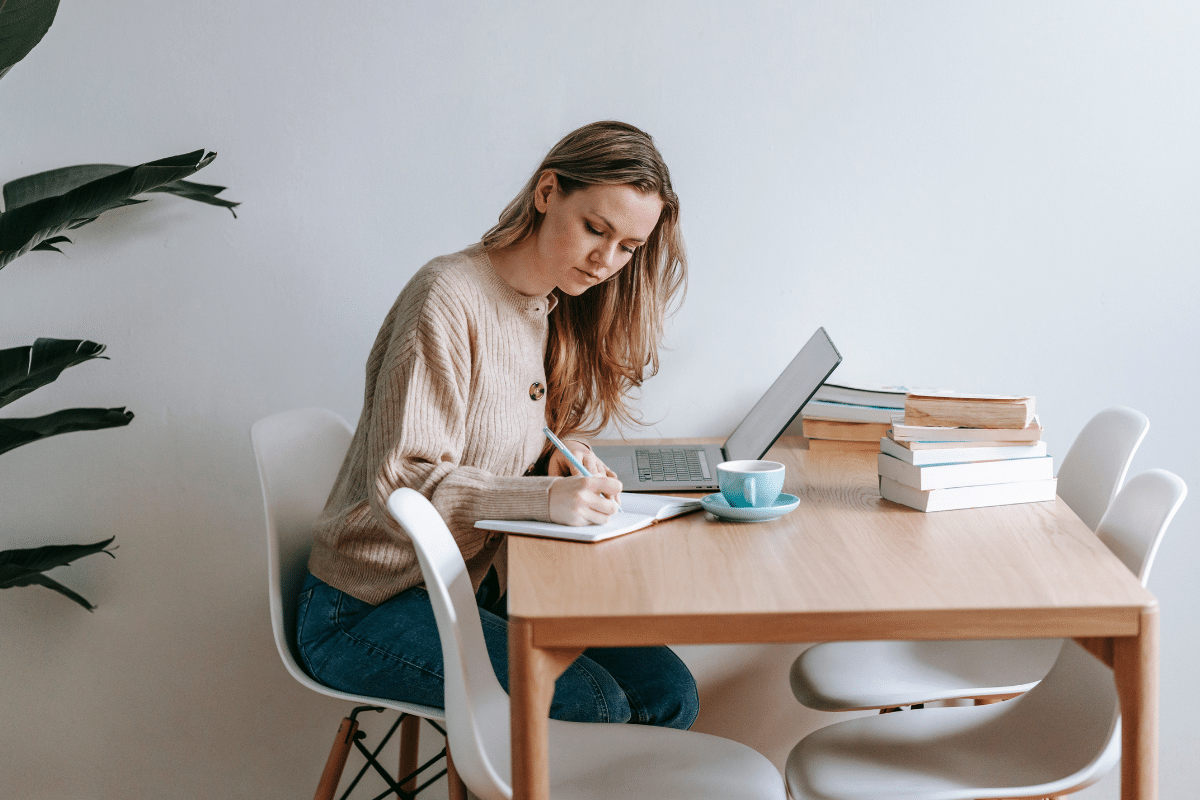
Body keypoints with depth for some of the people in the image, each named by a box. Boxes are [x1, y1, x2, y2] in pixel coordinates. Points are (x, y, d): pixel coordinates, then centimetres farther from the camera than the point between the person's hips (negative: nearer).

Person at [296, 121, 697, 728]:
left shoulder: (561, 310, 9)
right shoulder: (449, 297, -18)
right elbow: (400, 485, -23)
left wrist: (563, 454, -6)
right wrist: (545, 498, -36)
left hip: (482, 587, 8)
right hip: (369, 609, -8)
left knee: (668, 693, -7)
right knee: (592, 706, -24)